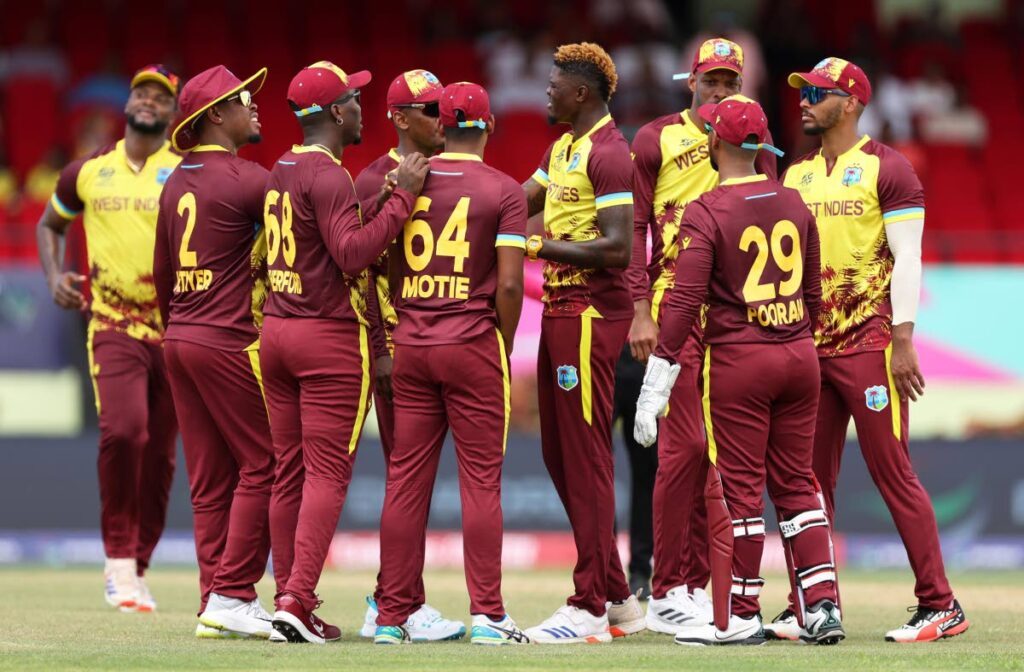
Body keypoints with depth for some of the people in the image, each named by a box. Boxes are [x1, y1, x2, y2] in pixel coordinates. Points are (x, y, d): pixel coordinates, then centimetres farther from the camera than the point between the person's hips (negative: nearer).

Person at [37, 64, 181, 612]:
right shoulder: (88, 172, 9)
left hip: (175, 326, 0)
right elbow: (50, 225, 25)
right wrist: (55, 276, 7)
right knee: (122, 429, -23)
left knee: (160, 453, 4)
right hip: (112, 324, 0)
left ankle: (136, 570, 17)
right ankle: (119, 560, -12)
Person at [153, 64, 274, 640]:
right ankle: (232, 597, -7)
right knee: (261, 465, -4)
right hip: (232, 341, -9)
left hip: (180, 338, 9)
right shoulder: (244, 179, -12)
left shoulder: (178, 182, 14)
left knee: (210, 477, 9)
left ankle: (217, 605, 9)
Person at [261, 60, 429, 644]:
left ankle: (289, 599, 11)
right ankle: (297, 601, -15)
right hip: (331, 334, -8)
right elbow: (353, 253, -24)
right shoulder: (328, 175, -14)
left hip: (277, 330, 8)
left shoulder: (282, 171, 13)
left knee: (288, 473, 9)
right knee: (327, 474, -7)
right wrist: (402, 197, -20)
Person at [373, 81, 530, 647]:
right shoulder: (503, 192, -4)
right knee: (480, 481, 0)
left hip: (411, 346, 3)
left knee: (405, 479, 6)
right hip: (473, 345, -3)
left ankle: (392, 615, 8)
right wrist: (504, 350, 3)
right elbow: (508, 285, -10)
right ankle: (486, 614, -1)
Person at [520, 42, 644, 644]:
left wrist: (540, 247, -16)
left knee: (585, 457, -7)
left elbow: (616, 248, -21)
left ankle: (590, 609, -3)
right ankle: (618, 598, 20)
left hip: (592, 315, -10)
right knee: (560, 454, 13)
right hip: (561, 309, 10)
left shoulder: (608, 153, -14)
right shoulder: (563, 149, 17)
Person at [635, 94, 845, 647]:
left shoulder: (706, 213, -11)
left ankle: (739, 617, 6)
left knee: (738, 489, 1)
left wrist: (655, 385, -15)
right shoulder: (794, 205, 7)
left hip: (737, 358, -5)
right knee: (795, 483, 13)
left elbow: (684, 302, -16)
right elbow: (812, 294, 14)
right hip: (799, 355, 5)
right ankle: (822, 606, 9)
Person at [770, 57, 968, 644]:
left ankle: (941, 606, -3)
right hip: (808, 347, 7)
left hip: (868, 346, -7)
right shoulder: (797, 176, 15)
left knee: (893, 473, -7)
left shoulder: (887, 168, -4)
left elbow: (906, 258, -9)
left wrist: (903, 342, -15)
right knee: (810, 480, 6)